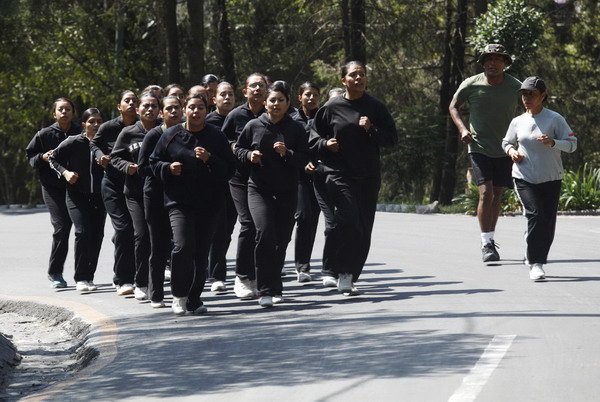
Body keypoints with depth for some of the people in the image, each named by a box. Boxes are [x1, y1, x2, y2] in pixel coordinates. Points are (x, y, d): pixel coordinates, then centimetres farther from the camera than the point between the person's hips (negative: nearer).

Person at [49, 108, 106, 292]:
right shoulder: (74, 142, -5)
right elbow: (53, 158, 5)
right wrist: (65, 172, -9)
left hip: (98, 197, 3)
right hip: (77, 195, -3)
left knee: (97, 235, 1)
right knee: (83, 232, -15)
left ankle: (89, 276, 14)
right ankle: (81, 278, -8)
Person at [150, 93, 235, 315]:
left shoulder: (217, 137, 5)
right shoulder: (171, 136, 6)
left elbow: (229, 169, 2)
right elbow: (154, 162, 14)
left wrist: (210, 160, -15)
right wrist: (168, 168, -6)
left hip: (208, 203, 1)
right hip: (179, 202, -1)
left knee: (201, 252, 3)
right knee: (183, 246, -17)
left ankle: (194, 298, 15)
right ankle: (179, 295, -1)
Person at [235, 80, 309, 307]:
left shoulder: (296, 129, 1)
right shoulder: (253, 126, 2)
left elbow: (304, 160, 0)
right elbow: (238, 149, 15)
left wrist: (287, 154, -17)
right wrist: (249, 155, -6)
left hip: (287, 192, 1)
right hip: (258, 190, -1)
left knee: (281, 240, 6)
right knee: (264, 233, -19)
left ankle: (275, 289, 23)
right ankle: (265, 290, -18)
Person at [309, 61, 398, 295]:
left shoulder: (375, 108, 6)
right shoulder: (332, 108, 2)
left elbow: (392, 139, 6)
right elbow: (314, 137, 11)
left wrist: (371, 130, -10)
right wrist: (325, 144, -9)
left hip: (369, 177, 3)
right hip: (339, 174, -3)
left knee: (363, 228, 4)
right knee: (348, 220, -21)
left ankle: (350, 276, 16)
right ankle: (343, 274, -12)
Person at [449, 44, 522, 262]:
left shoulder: (515, 87, -5)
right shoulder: (471, 85, -7)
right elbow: (453, 106, 9)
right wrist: (462, 128, -8)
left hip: (505, 149, 2)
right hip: (479, 148, -2)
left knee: (496, 196, 10)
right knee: (485, 193, -15)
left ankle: (490, 240, 25)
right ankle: (487, 244, -14)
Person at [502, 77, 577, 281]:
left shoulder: (555, 119, -3)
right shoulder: (517, 122, 6)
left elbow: (572, 143, -4)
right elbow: (506, 142, 23)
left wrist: (553, 143, -22)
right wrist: (511, 151, 1)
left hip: (550, 179, 0)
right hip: (524, 178, 0)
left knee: (548, 222, 3)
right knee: (535, 215, -18)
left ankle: (538, 260, 22)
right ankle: (535, 264, -16)